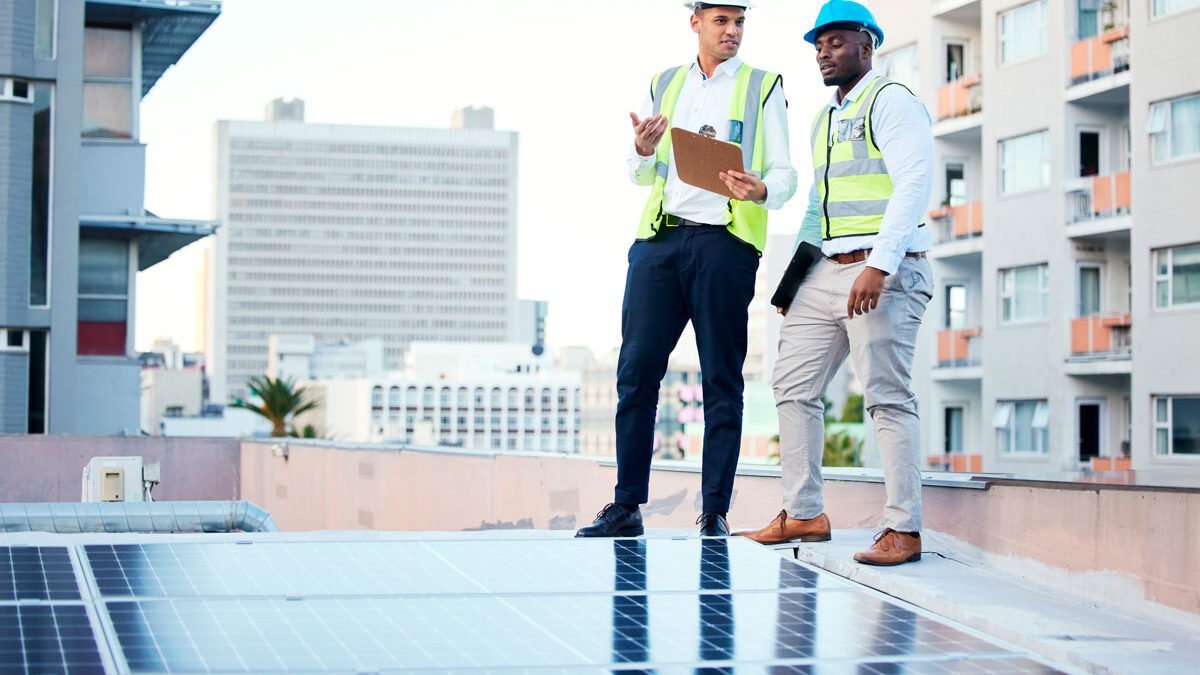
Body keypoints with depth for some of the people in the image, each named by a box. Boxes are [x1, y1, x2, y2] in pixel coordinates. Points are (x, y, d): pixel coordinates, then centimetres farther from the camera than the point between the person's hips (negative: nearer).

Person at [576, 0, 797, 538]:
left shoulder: (763, 87, 9)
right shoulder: (664, 85, 18)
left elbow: (785, 173, 3)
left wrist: (761, 191, -20)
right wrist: (643, 150, -5)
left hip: (725, 240, -3)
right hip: (659, 237, 3)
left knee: (722, 380, -1)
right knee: (636, 371, -1)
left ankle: (714, 513, 4)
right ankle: (626, 508, 6)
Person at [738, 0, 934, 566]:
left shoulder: (891, 101, -5)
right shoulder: (824, 121, 22)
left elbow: (913, 185, -17)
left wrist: (878, 265, -26)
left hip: (885, 272, -9)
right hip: (828, 270, 9)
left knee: (888, 397, -11)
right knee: (794, 387, 6)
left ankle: (903, 530, -8)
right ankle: (804, 514, 13)